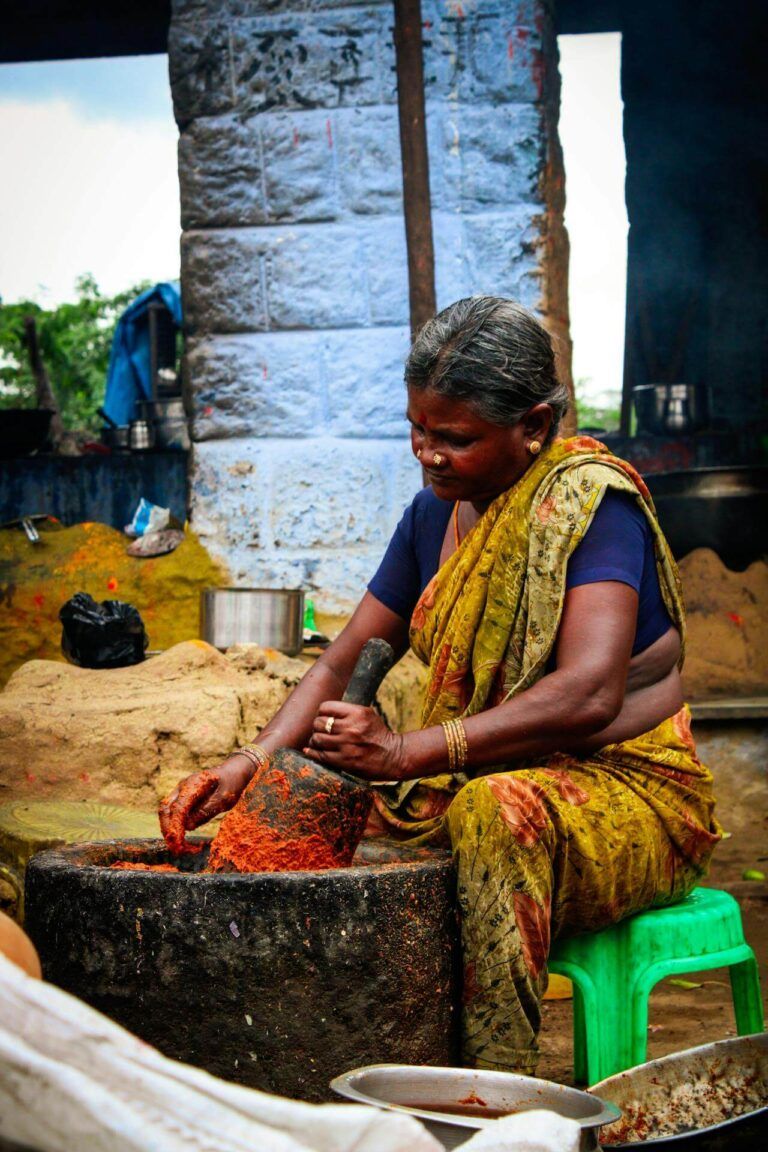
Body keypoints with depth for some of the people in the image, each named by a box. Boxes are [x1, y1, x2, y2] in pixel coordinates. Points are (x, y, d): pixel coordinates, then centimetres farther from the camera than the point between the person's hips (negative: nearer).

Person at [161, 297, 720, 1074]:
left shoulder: (592, 498, -15)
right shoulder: (435, 514, 7)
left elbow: (588, 694, -28)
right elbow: (342, 666, 8)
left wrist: (406, 753, -34)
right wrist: (251, 764, -11)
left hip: (628, 794, -6)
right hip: (477, 787, 7)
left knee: (495, 808, -38)